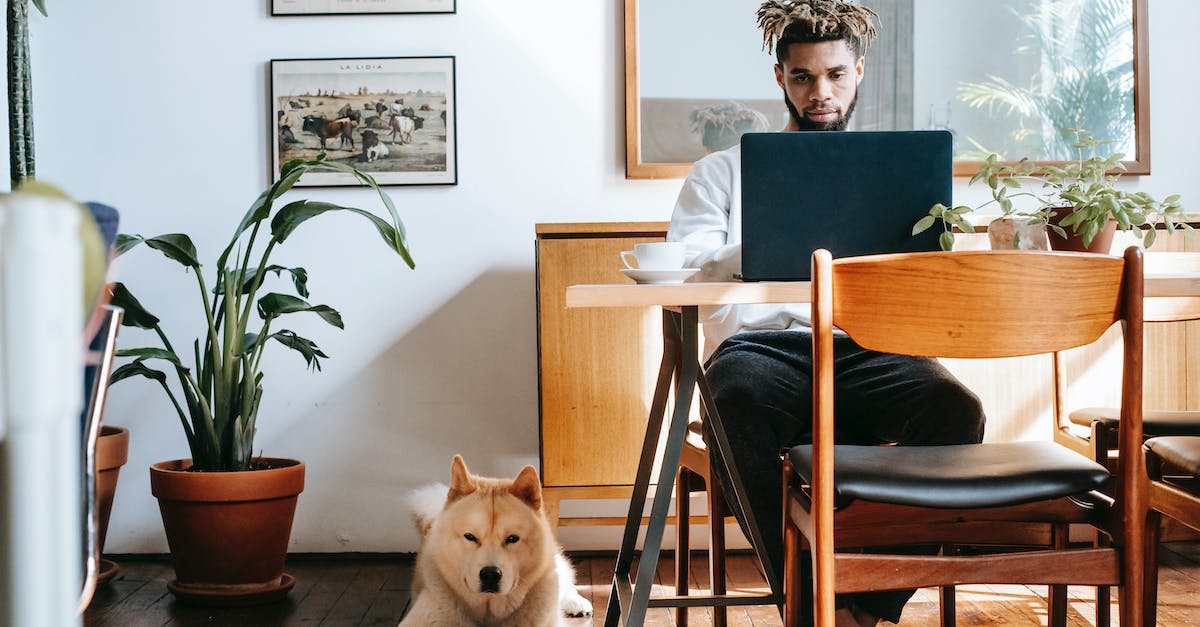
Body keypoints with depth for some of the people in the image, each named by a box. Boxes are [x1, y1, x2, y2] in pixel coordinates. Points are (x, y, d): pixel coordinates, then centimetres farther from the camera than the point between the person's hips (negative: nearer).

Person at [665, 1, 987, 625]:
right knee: (737, 403, -40)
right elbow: (680, 267, 6)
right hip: (758, 345, -1)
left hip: (863, 347, 2)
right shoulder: (725, 169, 22)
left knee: (955, 407, -32)